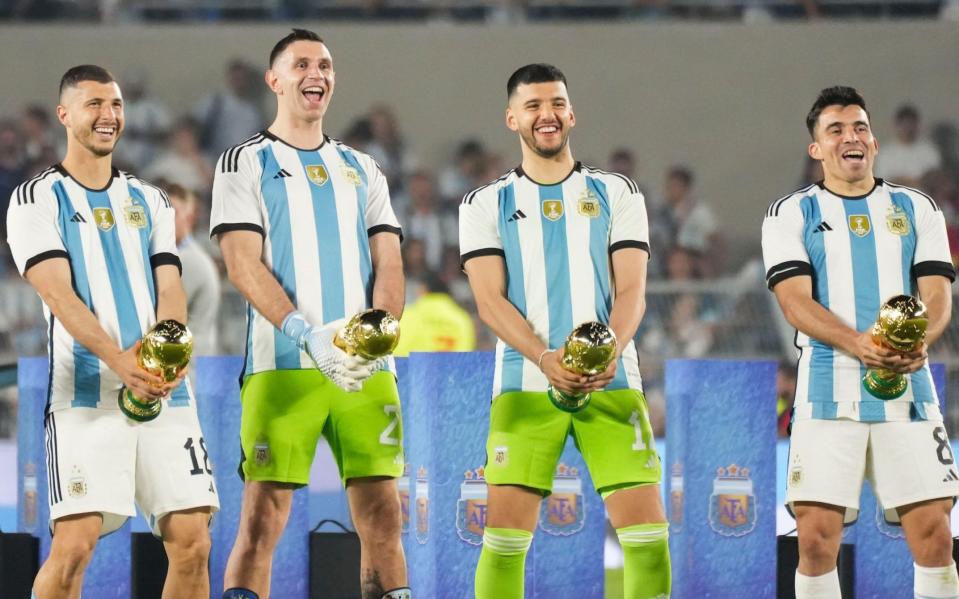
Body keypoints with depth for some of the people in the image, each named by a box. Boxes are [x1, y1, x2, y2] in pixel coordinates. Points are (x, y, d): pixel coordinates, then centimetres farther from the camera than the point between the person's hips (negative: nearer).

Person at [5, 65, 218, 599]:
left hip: (165, 393, 5)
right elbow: (59, 295, -8)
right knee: (74, 545, -15)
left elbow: (170, 292, 9)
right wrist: (121, 362, -23)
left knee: (192, 542, -3)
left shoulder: (150, 203, 19)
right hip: (86, 392, -5)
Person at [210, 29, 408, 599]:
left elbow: (388, 263, 12)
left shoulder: (362, 169, 19)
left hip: (365, 367, 4)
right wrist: (306, 335, -18)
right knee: (263, 519, -9)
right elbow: (244, 264, -4)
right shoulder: (245, 163, 6)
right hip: (283, 364, -4)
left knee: (382, 515, 0)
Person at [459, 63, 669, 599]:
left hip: (612, 383, 1)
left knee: (646, 528, -8)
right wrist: (546, 358, -19)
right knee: (505, 535, -7)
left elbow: (631, 291, 3)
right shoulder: (486, 205, 9)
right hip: (525, 386, 0)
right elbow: (490, 300, -1)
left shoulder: (617, 194, 11)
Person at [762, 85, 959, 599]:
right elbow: (796, 302, -5)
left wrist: (917, 342, -19)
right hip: (829, 392, -2)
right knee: (817, 539, -8)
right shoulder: (791, 214, 8)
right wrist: (858, 344, -23)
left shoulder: (918, 210, 14)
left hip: (908, 389, 2)